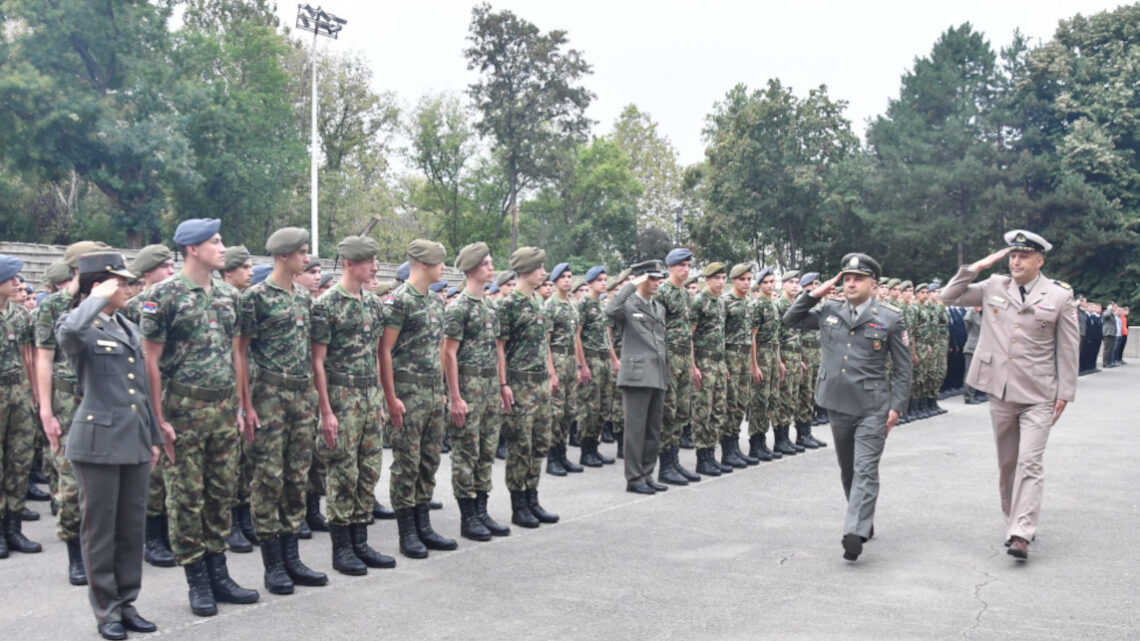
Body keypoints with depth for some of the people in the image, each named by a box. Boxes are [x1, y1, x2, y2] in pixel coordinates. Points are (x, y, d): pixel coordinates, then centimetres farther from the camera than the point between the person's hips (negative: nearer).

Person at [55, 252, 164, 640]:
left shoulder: (129, 328, 14)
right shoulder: (79, 328, -7)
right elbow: (67, 332, -35)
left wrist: (154, 437, 17)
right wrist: (98, 299, -19)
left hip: (135, 441, 7)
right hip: (98, 441, -7)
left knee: (133, 526, 11)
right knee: (100, 528, 4)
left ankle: (126, 603, 22)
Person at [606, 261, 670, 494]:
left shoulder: (659, 308, 18)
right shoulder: (628, 305, -4)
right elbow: (610, 310, -28)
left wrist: (667, 371, 17)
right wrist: (632, 284, -20)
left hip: (658, 376, 7)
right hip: (636, 376, -7)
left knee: (654, 431, 11)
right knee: (636, 429, -3)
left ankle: (647, 475, 19)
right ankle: (634, 479, 4)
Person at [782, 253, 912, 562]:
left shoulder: (890, 318, -3)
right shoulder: (829, 312, 7)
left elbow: (902, 367, -1)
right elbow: (791, 319, 13)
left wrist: (897, 406, -7)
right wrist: (814, 293, 1)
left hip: (873, 407, -4)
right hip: (838, 405, 5)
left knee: (865, 470, -12)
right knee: (848, 470, 16)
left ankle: (855, 532, -17)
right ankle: (864, 520, 33)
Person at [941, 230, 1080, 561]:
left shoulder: (1060, 295, -2)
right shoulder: (994, 287, 5)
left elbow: (1068, 348, 0)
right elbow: (949, 296, 8)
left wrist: (1065, 393, -3)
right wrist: (977, 267, -1)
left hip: (1038, 396, -3)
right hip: (1001, 392, 4)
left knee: (1029, 463, -11)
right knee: (1007, 464, 13)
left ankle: (1021, 534, -13)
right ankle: (1015, 522, 28)